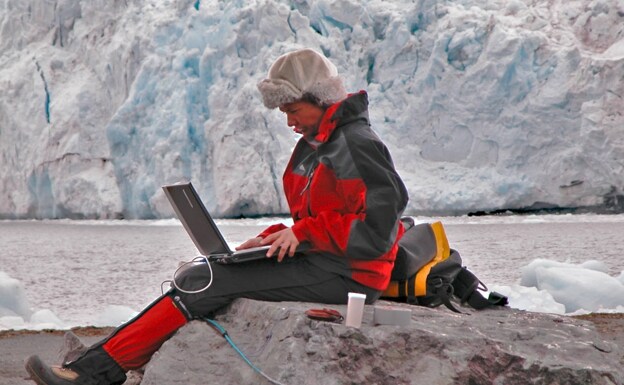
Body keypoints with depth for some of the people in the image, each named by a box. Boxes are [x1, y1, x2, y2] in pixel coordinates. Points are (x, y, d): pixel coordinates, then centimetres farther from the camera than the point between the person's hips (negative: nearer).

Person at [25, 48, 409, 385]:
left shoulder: (356, 143, -12)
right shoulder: (314, 147, 18)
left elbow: (379, 230, -19)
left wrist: (304, 232, -19)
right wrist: (274, 239, 2)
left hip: (344, 275, -9)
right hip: (322, 263, 9)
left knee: (204, 281, -17)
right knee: (198, 279, -4)